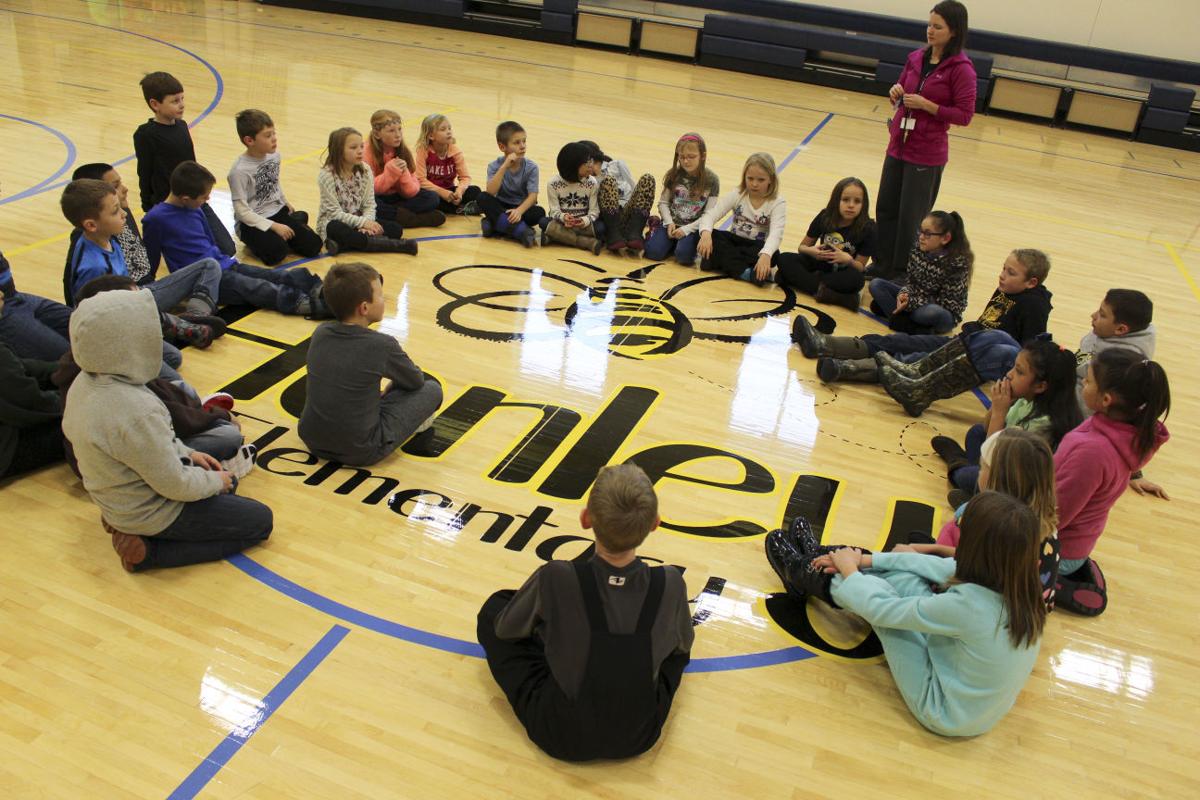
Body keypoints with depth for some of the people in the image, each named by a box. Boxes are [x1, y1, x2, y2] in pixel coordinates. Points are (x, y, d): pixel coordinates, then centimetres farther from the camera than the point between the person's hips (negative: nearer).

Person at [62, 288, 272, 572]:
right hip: (153, 513, -9)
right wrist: (215, 481, -7)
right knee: (261, 520, 3)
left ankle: (124, 522, 14)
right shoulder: (136, 412, -36)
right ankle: (147, 550, -1)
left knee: (227, 484, 27)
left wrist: (186, 453, 7)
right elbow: (175, 485, -26)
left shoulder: (85, 383, -8)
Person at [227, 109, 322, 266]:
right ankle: (261, 240, 2)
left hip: (277, 212, 6)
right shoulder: (239, 171, -20)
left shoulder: (275, 155, -2)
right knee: (276, 253, -31)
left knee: (313, 246, -10)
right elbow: (242, 211, -20)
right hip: (251, 222, -6)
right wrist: (273, 226, -23)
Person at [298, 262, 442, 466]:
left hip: (312, 440, 6)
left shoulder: (320, 333, -3)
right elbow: (416, 381, 3)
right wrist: (393, 385, 24)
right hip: (360, 452, -6)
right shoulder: (382, 345, -18)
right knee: (432, 389, 6)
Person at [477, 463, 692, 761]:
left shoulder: (555, 578, -26)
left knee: (494, 608, 14)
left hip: (560, 736, -1)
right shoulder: (670, 584, -20)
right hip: (640, 735, 2)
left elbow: (505, 629, -4)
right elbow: (683, 645, 3)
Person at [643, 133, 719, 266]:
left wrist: (686, 229, -17)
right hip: (671, 224, 2)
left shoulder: (711, 180, -6)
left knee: (684, 256, -30)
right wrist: (669, 222, -12)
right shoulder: (674, 175, 0)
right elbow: (663, 202, 5)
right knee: (653, 252, -21)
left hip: (693, 227, -2)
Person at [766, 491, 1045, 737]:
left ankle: (801, 574, 28)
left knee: (877, 590, -1)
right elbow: (940, 567, -1)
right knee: (899, 577, 7)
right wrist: (865, 559, 4)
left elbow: (882, 609, -21)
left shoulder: (969, 604, -36)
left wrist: (850, 569, -2)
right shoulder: (1019, 582, -15)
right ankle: (814, 558, 32)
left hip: (946, 714, -6)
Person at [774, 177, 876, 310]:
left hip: (842, 275, -2)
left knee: (856, 279, -37)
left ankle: (795, 279, -30)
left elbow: (860, 267, -11)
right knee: (784, 259, -20)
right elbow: (802, 247, 2)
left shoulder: (867, 228, -15)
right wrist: (811, 251, -22)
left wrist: (849, 260, -33)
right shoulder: (825, 217, -9)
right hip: (819, 264, 3)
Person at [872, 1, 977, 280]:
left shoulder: (961, 68, -13)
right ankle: (882, 266, 25)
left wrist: (927, 105, -20)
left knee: (911, 219, 2)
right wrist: (896, 94, -6)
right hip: (898, 145, 6)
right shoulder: (915, 58, 4)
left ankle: (901, 275, 15)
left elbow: (965, 115, -13)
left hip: (926, 155, -6)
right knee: (885, 208, 12)